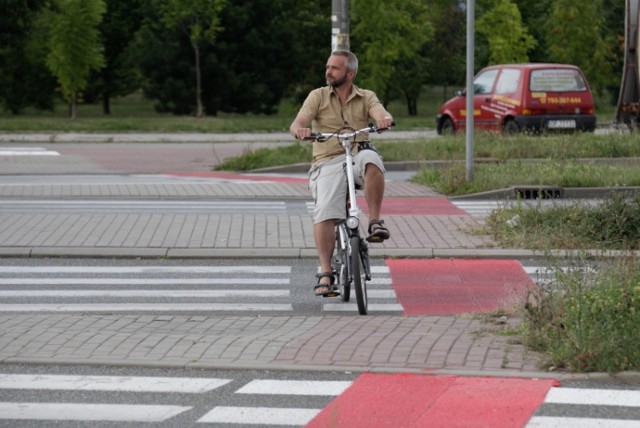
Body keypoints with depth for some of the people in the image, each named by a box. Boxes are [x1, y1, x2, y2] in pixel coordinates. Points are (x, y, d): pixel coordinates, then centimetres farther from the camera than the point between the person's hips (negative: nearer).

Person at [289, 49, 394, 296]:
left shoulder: (366, 98, 13)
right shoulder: (318, 96, 11)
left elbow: (380, 113, -8)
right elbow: (297, 123, -3)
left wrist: (384, 119, -33)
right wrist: (299, 130, -29)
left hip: (356, 159, 0)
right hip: (328, 164, 0)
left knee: (370, 158, -36)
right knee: (325, 213, -24)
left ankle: (375, 222, -27)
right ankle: (325, 273, -22)